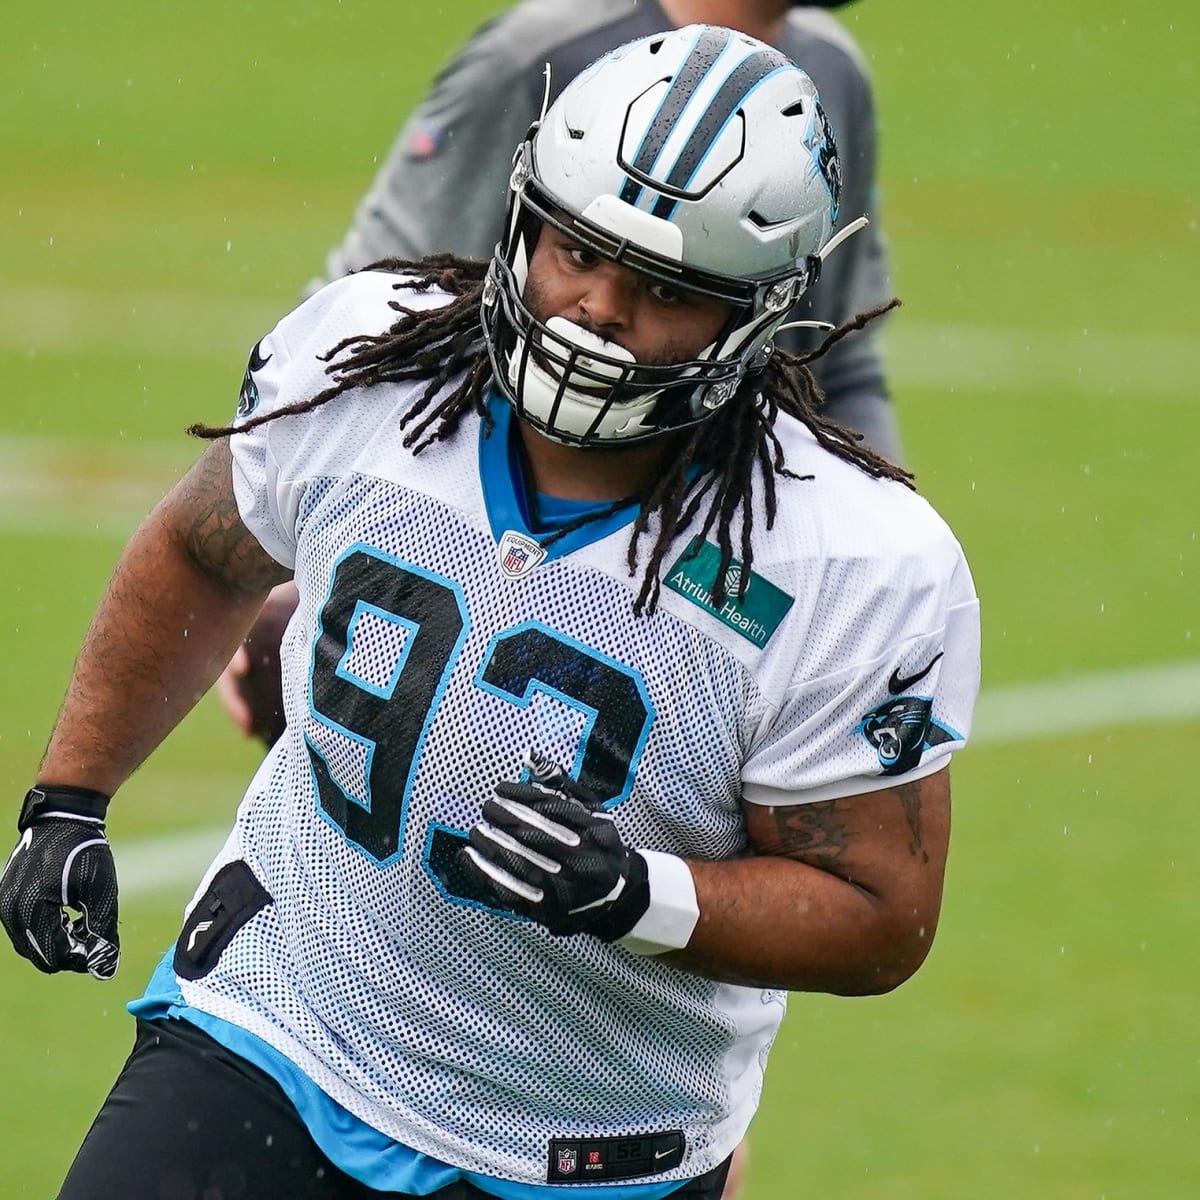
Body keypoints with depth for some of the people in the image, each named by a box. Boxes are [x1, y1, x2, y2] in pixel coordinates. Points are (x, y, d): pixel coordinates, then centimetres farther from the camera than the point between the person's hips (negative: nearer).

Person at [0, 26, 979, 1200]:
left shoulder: (853, 571, -22)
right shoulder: (359, 362, -11)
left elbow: (880, 916, -14)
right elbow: (199, 559, 11)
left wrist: (632, 892, -29)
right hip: (265, 1042, 2)